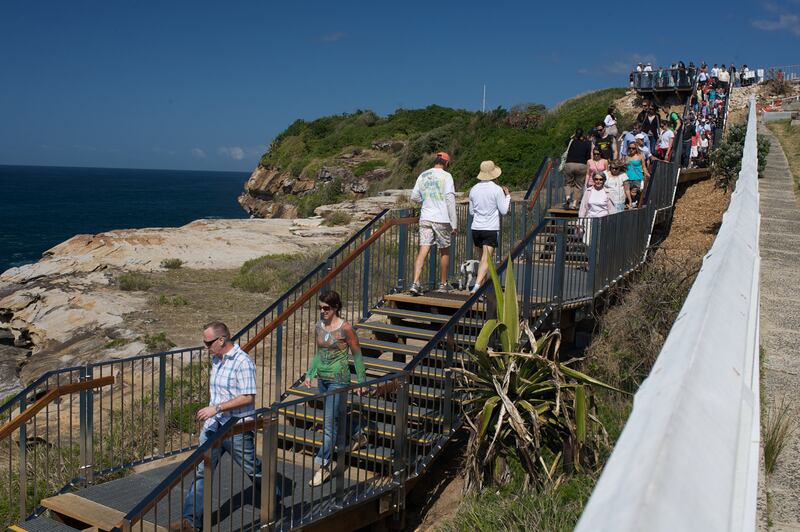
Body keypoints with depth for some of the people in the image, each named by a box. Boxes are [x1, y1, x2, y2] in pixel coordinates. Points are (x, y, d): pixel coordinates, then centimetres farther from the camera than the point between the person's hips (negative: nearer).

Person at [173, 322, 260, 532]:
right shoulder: (215, 359, 8)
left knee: (253, 469, 11)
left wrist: (216, 408, -24)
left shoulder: (243, 362, -19)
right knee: (202, 472, 0)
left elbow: (248, 398, -23)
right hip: (213, 426, 7)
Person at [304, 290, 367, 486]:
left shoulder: (345, 328, -15)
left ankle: (324, 463, 1)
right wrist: (309, 374, 8)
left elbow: (357, 355, -8)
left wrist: (361, 381, -6)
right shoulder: (319, 327, 3)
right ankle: (359, 436, 46)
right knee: (337, 414, 21)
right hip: (322, 378, 7)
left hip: (338, 379, -7)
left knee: (329, 420, -8)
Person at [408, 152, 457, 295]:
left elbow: (414, 197, 15)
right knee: (444, 251, 13)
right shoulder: (446, 176, -5)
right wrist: (454, 223, -6)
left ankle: (415, 283, -16)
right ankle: (443, 284, 23)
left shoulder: (422, 176, 10)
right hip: (442, 219, -3)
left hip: (425, 218, 4)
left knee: (423, 251, -2)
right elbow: (450, 200, -9)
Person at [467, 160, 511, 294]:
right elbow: (504, 211, -5)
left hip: (476, 228, 5)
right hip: (491, 229, -5)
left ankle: (481, 285, 23)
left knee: (483, 258, 19)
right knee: (486, 260, -8)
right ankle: (477, 286, -22)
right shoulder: (497, 190, -9)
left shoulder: (474, 189, 6)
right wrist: (507, 196, 7)